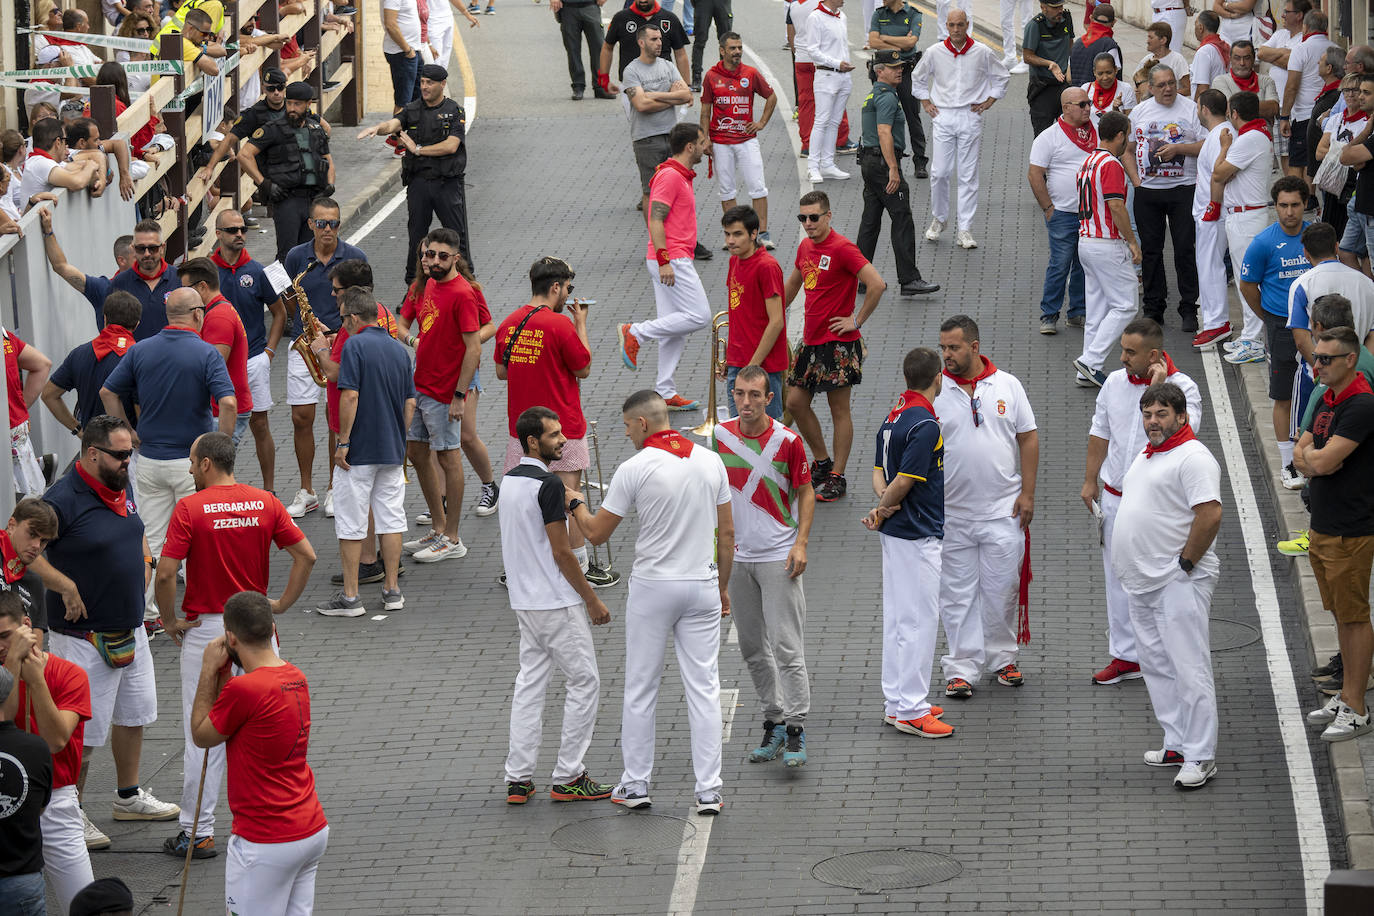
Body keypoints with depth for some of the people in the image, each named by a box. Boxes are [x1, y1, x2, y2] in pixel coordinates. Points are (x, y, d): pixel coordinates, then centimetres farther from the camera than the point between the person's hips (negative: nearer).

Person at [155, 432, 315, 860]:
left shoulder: (190, 509, -13)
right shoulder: (265, 503, 0)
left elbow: (165, 574, -18)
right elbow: (306, 555, -2)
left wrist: (170, 620, -4)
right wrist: (282, 604, 5)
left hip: (205, 628, -4)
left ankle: (198, 832, 5)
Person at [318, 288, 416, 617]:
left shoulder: (355, 346, -13)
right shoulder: (399, 349, 9)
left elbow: (350, 396, -21)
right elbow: (410, 403, 11)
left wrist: (343, 442, -15)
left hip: (358, 453, -7)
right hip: (392, 451, 7)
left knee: (350, 524, 0)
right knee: (391, 519, 11)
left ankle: (350, 596, 2)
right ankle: (392, 591, 13)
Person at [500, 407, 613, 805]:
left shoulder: (509, 480, 10)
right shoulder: (548, 483, -18)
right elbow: (561, 552, -18)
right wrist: (592, 600, -11)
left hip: (524, 601, 9)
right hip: (557, 603, -9)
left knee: (530, 683, 10)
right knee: (584, 682, 1)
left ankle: (518, 778, 8)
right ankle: (568, 777, 1)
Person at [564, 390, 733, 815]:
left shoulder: (634, 469, -12)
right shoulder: (711, 461, 2)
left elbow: (597, 533, -5)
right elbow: (727, 532, 7)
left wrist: (574, 503, 14)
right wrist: (722, 586, 18)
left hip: (652, 587, -3)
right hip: (702, 585, 3)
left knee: (641, 688, 9)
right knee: (704, 688, 4)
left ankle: (636, 784, 14)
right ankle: (709, 790, 2)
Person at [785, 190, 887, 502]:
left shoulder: (843, 249, -16)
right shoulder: (805, 248, 10)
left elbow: (877, 284, -23)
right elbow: (793, 284, 28)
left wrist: (856, 320, -17)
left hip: (838, 343, -8)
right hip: (811, 341, 8)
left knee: (839, 410, 0)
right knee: (796, 402, 11)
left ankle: (837, 477, 6)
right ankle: (822, 462, 26)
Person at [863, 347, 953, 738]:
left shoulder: (893, 417, 10)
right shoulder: (925, 424, -20)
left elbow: (880, 471, 12)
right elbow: (904, 481, -22)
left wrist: (884, 501, -6)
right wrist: (885, 509, -5)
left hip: (895, 530, 10)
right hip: (917, 534, -9)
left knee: (898, 618, 13)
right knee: (920, 620, -5)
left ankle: (897, 701, 19)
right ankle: (910, 709, -4)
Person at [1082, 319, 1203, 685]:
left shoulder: (1182, 387, -12)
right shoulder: (1115, 383, 4)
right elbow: (1100, 433, 14)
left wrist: (1159, 388, -28)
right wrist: (1090, 481, 14)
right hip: (1116, 498, 5)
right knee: (1118, 579, 11)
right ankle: (1125, 655, 21)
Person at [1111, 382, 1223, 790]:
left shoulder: (1193, 458, -13)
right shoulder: (1145, 456, 18)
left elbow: (1210, 515, -22)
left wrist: (1185, 563, -17)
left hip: (1178, 584, -10)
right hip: (1142, 583, 10)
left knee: (1188, 668, -9)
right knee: (1157, 666, 14)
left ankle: (1200, 757, -7)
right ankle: (1177, 744, 22)